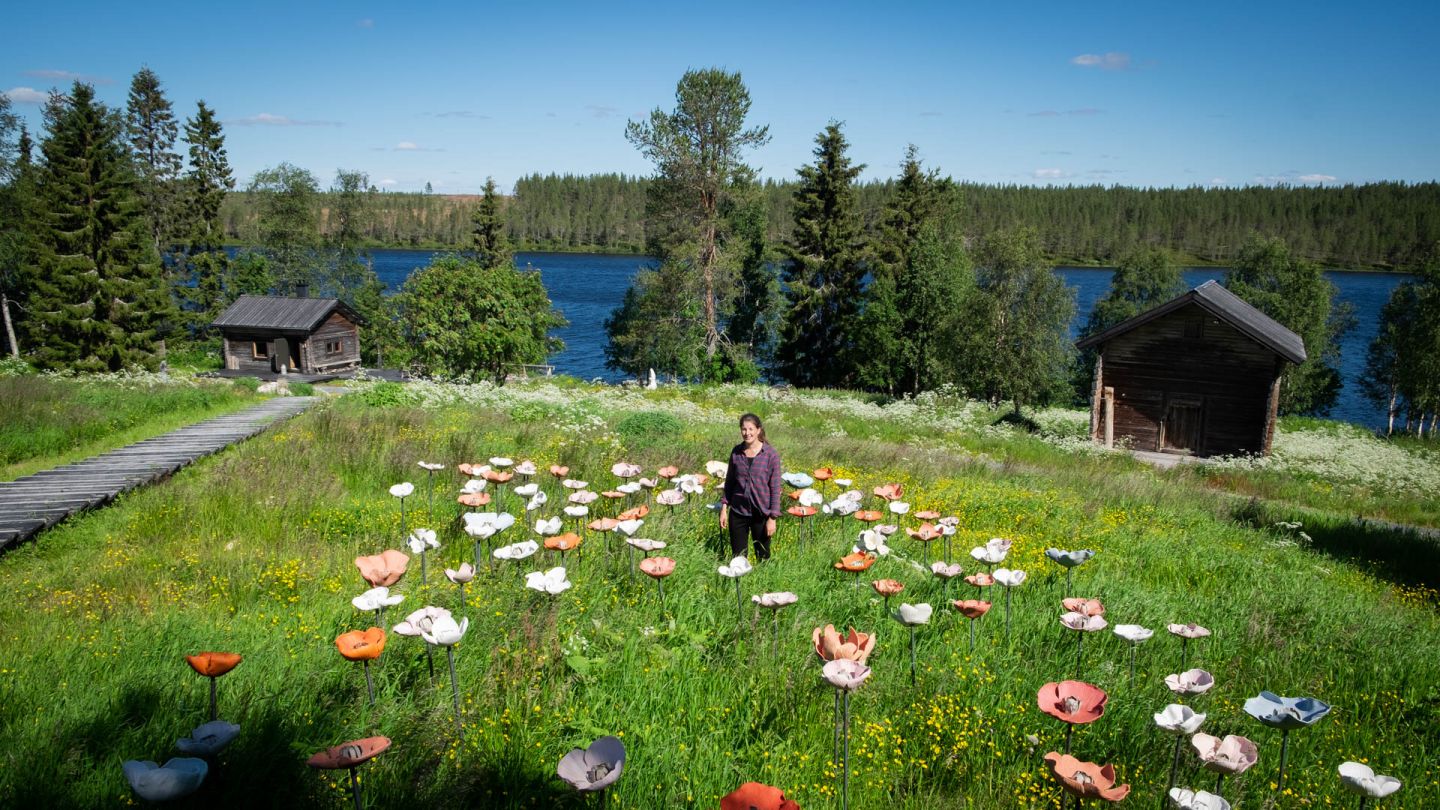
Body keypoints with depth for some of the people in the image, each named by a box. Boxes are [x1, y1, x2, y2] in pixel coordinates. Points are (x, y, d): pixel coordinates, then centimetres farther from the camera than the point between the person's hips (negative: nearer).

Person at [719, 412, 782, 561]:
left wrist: (772, 517, -9)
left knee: (763, 556, 11)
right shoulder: (736, 452, 0)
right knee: (738, 556, 10)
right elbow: (729, 481, 10)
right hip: (738, 512, 3)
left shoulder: (770, 454, -9)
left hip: (761, 513, -3)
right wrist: (724, 508, 5)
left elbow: (775, 487, -8)